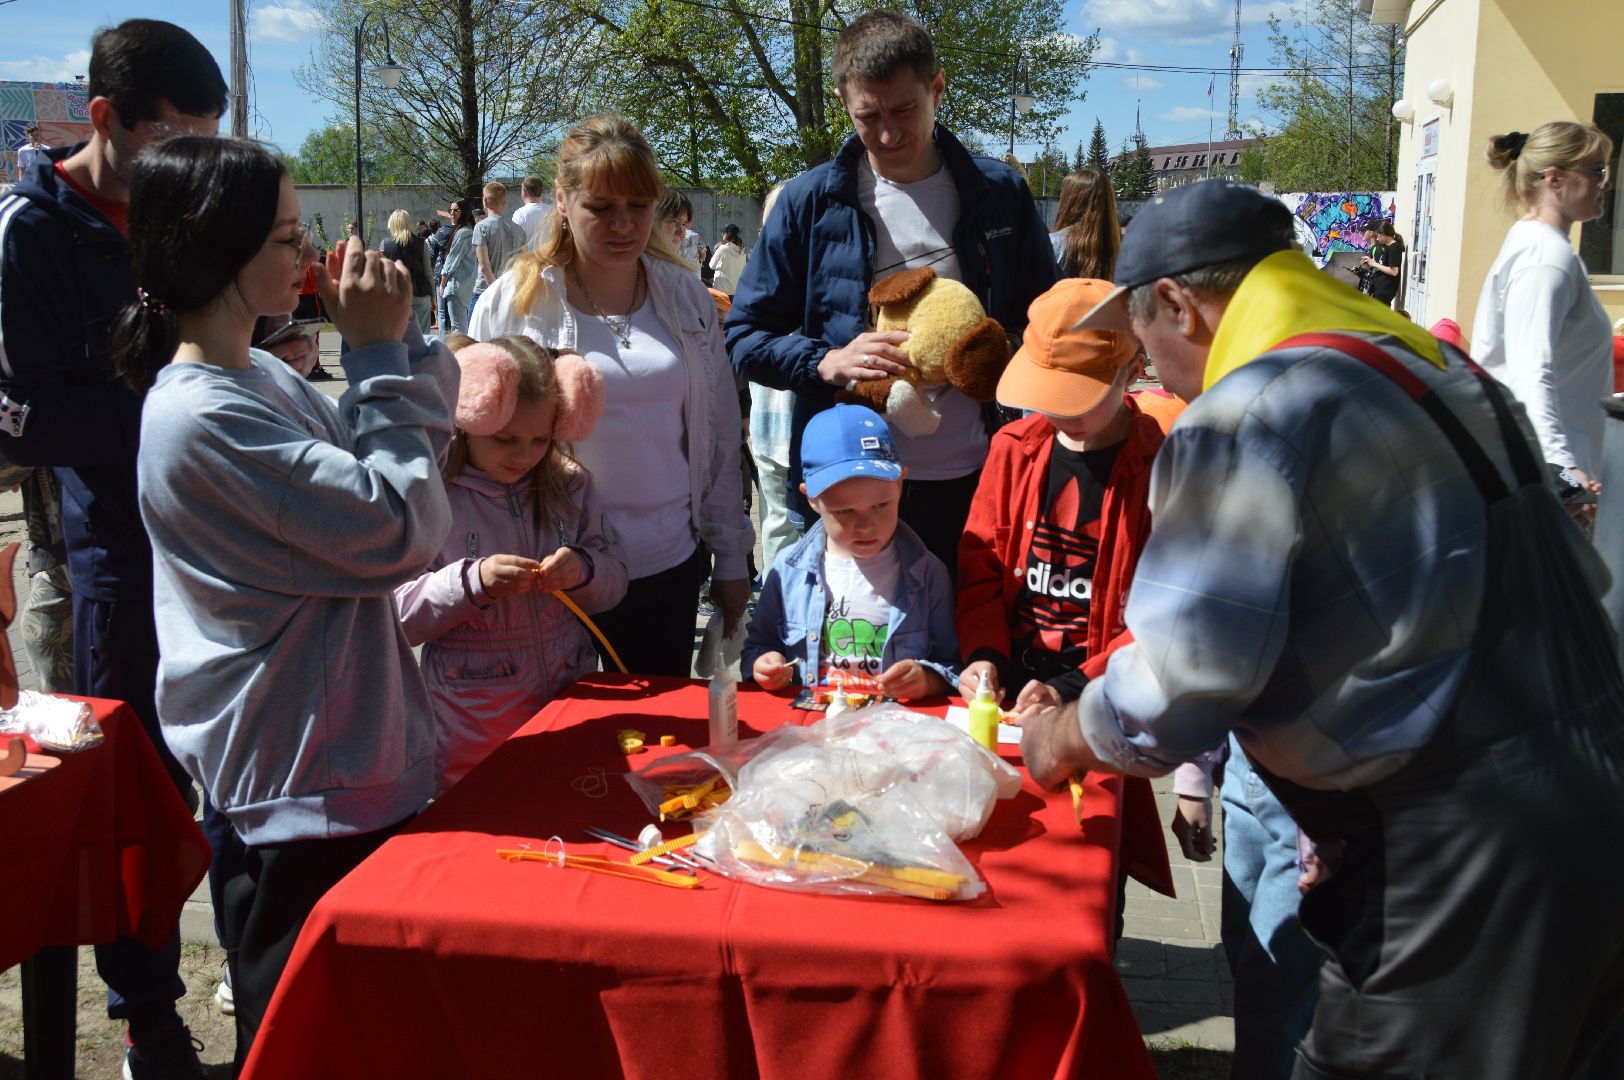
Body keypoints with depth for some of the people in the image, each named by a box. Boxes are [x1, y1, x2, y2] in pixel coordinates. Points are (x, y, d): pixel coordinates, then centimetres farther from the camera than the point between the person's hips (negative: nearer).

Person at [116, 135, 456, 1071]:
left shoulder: (261, 378, 7)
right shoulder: (200, 420, -22)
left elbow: (382, 474, 12)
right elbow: (403, 528, -23)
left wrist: (398, 343, -1)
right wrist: (382, 353, -16)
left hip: (351, 757, 9)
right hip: (306, 784, -9)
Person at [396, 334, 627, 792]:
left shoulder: (566, 485, 4)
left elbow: (614, 584, 7)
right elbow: (398, 615, -12)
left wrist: (583, 570, -15)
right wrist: (471, 582, -27)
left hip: (570, 703, 4)